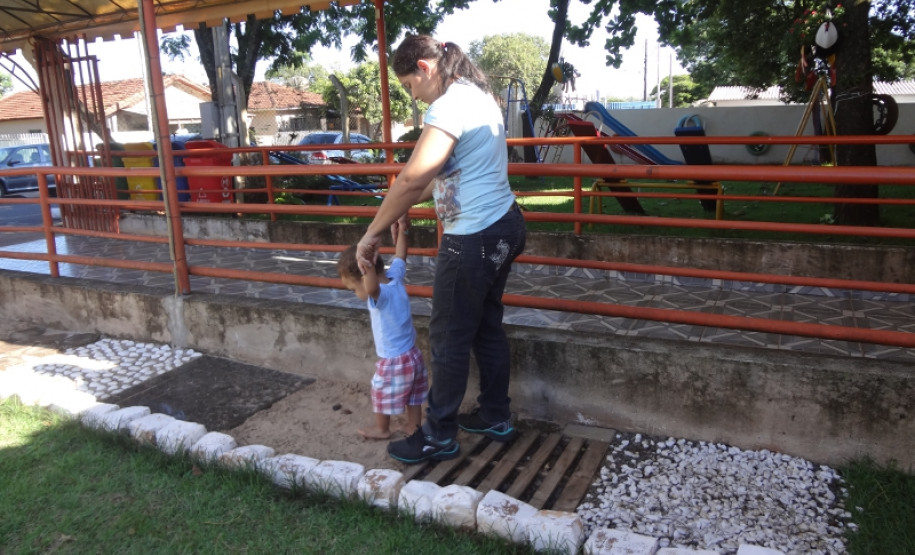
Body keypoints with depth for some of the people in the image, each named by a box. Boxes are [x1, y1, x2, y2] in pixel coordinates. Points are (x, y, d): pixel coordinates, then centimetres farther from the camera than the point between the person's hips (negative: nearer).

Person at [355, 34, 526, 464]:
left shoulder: (449, 106, -18)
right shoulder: (478, 95, 14)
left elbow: (413, 178, -29)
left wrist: (373, 233, -21)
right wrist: (406, 202, 15)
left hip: (473, 239, -10)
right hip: (503, 225, 10)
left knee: (449, 339, 3)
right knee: (487, 326, 19)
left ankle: (439, 436, 18)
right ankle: (496, 417, 33)